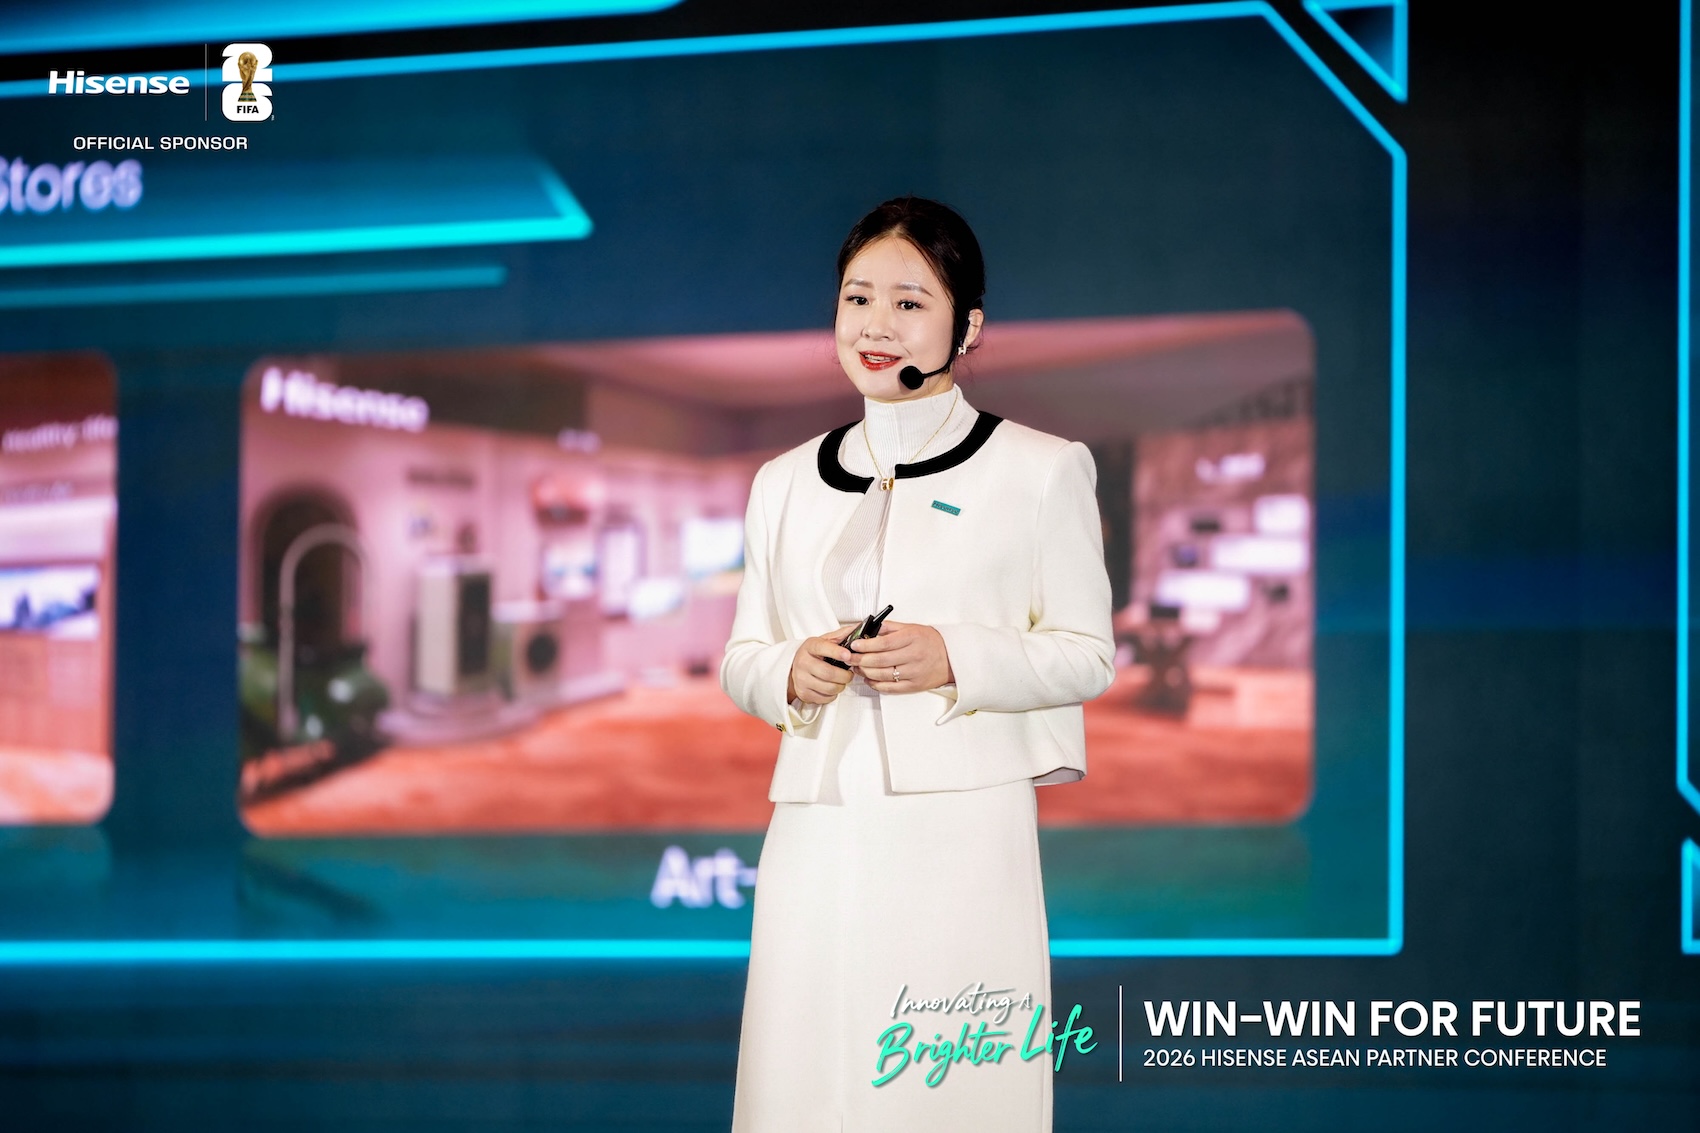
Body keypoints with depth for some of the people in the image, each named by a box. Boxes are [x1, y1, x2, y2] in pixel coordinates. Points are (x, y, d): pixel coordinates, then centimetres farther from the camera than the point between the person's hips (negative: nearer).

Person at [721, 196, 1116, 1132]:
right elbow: (740, 660, 18)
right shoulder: (785, 482, 16)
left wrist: (957, 660, -14)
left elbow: (1088, 657, 2)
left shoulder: (1041, 470, 4)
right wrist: (789, 673, -5)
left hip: (965, 833, -3)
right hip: (817, 833, 3)